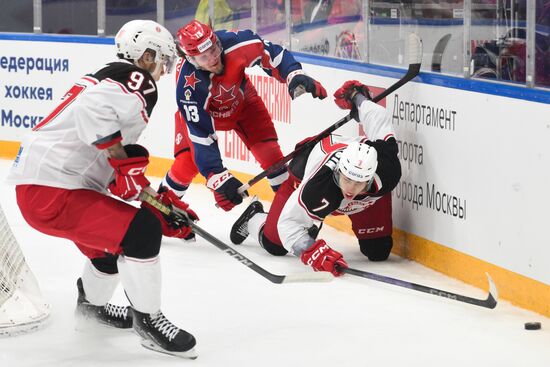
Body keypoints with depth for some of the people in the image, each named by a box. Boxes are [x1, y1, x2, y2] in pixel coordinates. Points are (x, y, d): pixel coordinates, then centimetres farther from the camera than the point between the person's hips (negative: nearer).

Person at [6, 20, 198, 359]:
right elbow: (91, 110, -31)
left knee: (115, 242, 29)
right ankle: (147, 320, -2)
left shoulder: (109, 78, 22)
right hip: (51, 193, -11)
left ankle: (91, 305, 55)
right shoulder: (136, 81, -9)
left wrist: (163, 203, 18)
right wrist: (124, 161, -23)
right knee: (142, 230, -16)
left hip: (36, 183, 11)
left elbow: (125, 181, 23)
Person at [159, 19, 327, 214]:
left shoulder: (233, 42, -37)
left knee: (268, 150, -6)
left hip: (240, 99, 3)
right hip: (199, 112, -3)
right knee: (187, 162, -13)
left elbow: (271, 53, -20)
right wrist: (218, 177, -40)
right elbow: (201, 137, -36)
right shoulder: (189, 88, -40)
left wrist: (295, 74, -35)